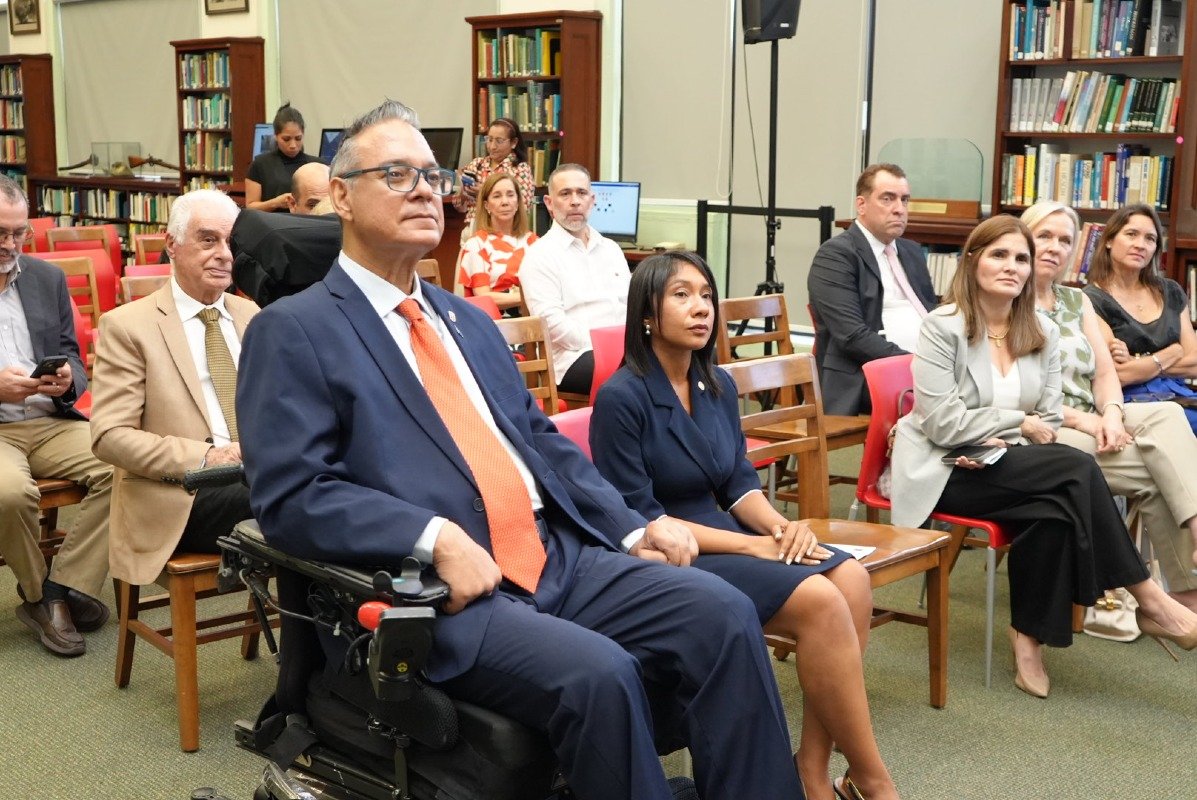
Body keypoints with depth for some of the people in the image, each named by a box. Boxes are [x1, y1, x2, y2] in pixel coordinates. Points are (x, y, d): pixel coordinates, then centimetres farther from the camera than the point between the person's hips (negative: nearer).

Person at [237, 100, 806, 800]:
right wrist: (435, 538, -22)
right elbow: (289, 494, -11)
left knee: (722, 613, -13)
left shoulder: (469, 321, 22)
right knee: (597, 673, -30)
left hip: (556, 558, 7)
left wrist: (630, 528, 7)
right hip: (436, 593, -7)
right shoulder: (294, 332, -1)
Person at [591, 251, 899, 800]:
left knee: (850, 579, -18)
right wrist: (752, 545, -19)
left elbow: (739, 480, 13)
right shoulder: (622, 397, -14)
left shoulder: (718, 385, 9)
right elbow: (637, 518, -16)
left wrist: (780, 526, -11)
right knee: (820, 602, -25)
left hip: (722, 537, 8)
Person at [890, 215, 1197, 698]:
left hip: (1015, 470, 5)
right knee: (1076, 469, -26)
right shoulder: (942, 327, -6)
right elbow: (941, 423, -13)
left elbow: (1049, 423, 6)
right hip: (947, 472, -5)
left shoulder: (1043, 333, 9)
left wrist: (1000, 447, -13)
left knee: (1054, 511, -31)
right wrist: (1017, 423, -10)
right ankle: (1149, 601, -15)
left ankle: (1031, 635, -12)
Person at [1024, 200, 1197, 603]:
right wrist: (1084, 420, -18)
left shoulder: (1077, 302, 20)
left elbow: (1105, 373, 11)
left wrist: (1112, 413, -13)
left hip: (1090, 423, 6)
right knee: (1157, 471, -25)